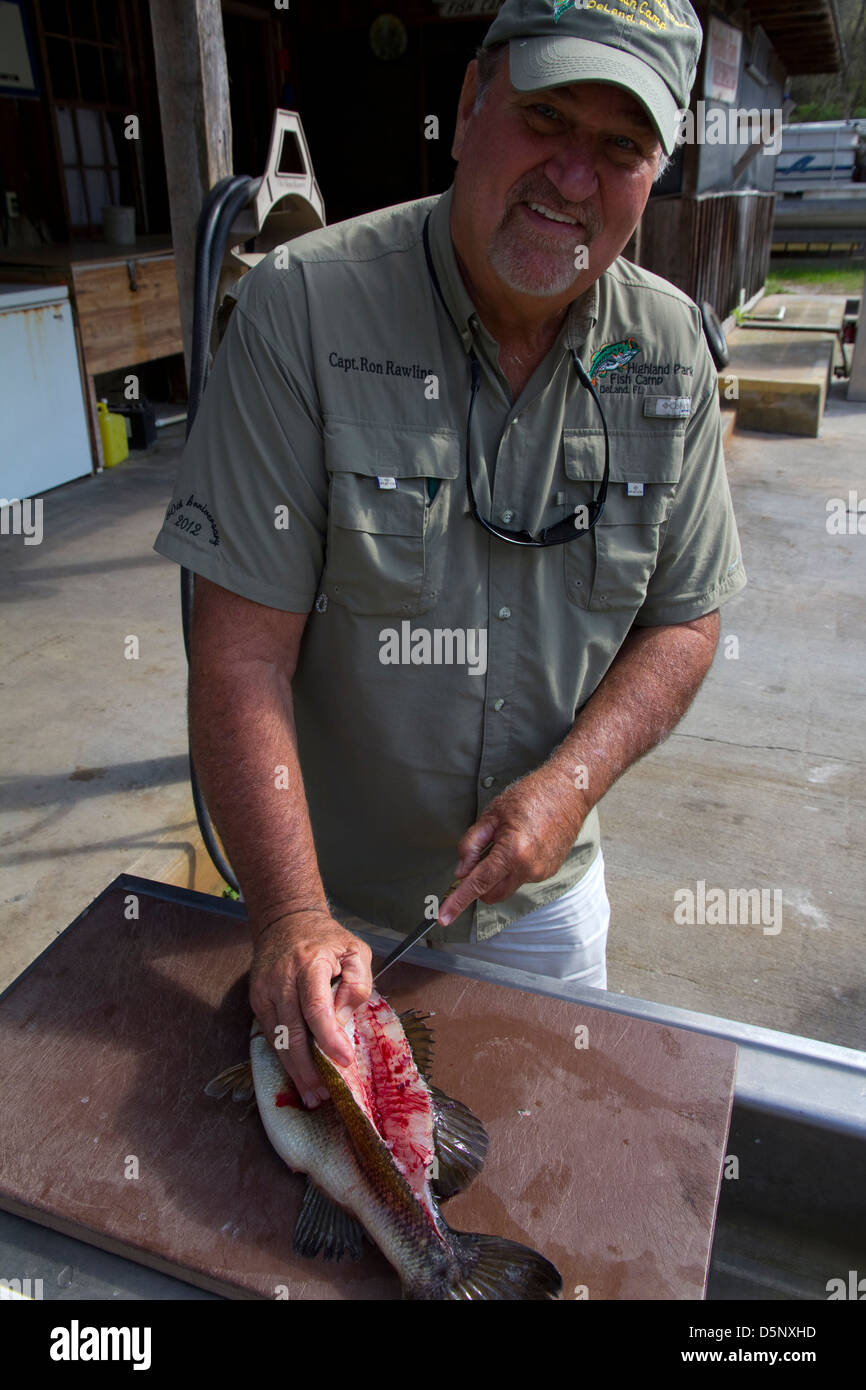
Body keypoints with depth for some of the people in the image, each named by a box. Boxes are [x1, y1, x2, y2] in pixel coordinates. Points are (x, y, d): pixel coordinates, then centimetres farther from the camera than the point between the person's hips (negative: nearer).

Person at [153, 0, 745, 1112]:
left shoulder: (671, 350, -8)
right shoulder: (300, 307, -21)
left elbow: (684, 621, -2)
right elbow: (243, 656, -23)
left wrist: (570, 783, -18)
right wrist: (290, 916, -28)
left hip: (544, 889, 4)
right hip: (326, 885, -3)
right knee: (330, 1108, 23)